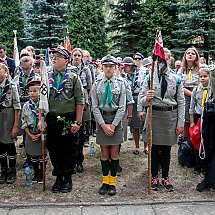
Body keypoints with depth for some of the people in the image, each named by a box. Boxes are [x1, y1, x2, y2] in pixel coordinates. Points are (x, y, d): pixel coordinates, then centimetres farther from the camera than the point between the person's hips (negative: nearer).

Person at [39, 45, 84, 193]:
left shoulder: (73, 77, -1)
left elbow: (80, 102, -4)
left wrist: (78, 122, -9)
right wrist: (40, 119, 0)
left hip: (69, 121, -3)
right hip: (52, 120, 3)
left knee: (69, 151, 7)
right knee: (54, 150, 11)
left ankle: (68, 178, 23)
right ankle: (58, 177, 27)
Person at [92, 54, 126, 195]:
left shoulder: (120, 84, 1)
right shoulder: (97, 85, 3)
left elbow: (122, 107, -3)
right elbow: (95, 107, -1)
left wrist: (113, 125, -11)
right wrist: (104, 125, -10)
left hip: (116, 121, -1)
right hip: (101, 121, 1)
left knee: (114, 153, 5)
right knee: (104, 153, 8)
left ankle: (113, 182, 16)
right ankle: (105, 181, 20)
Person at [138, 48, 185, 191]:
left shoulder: (176, 79, 1)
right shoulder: (150, 77, -2)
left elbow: (181, 103, 2)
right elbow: (141, 100, -2)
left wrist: (180, 123, -1)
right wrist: (146, 98, -26)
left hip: (171, 116, 1)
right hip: (154, 115, -1)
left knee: (167, 149, 11)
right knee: (154, 148, 9)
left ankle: (166, 177, 27)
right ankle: (154, 177, 25)